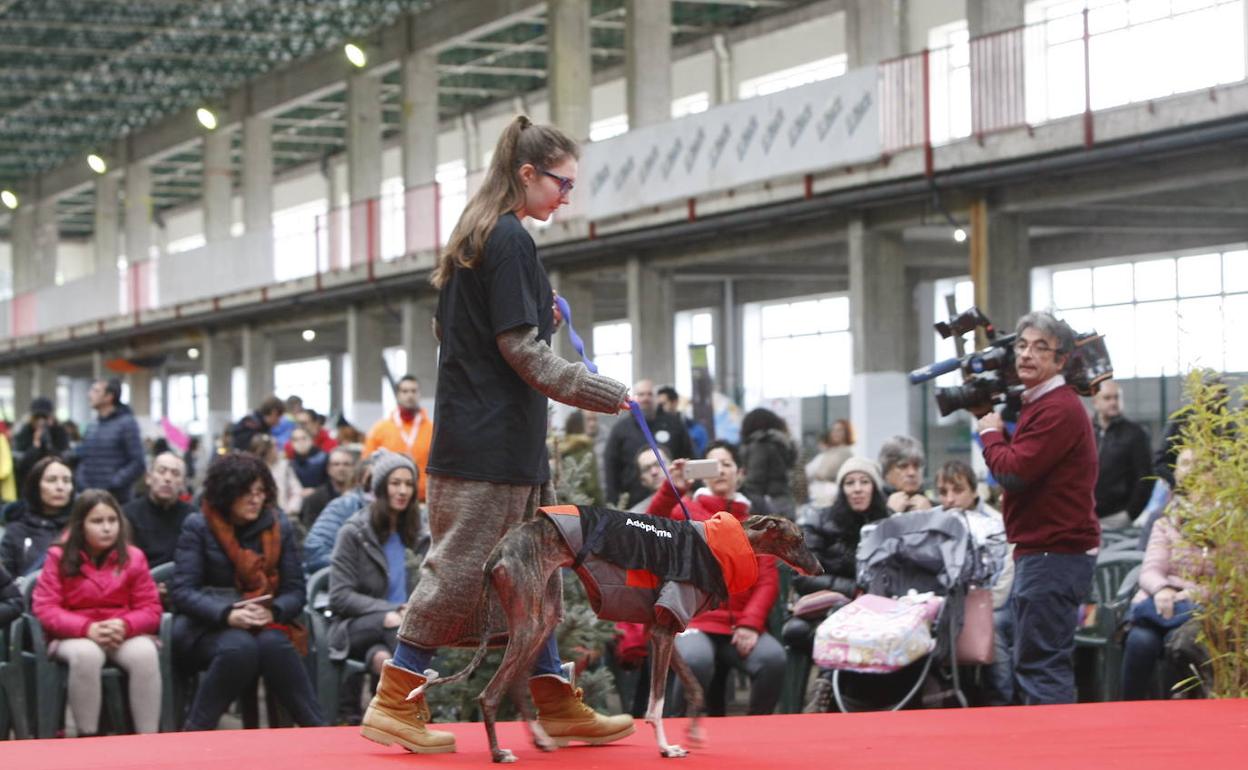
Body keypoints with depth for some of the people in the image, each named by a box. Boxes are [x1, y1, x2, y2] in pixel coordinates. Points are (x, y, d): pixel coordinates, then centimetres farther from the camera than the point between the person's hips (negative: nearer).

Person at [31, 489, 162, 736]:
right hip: (75, 637, -2)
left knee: (145, 653, -33)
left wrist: (124, 626, -22)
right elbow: (44, 609, -9)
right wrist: (88, 628, -24)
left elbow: (151, 609, 2)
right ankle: (87, 739, -28)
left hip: (124, 636, 2)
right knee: (86, 654, -38)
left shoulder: (133, 557, 4)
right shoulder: (60, 558, -1)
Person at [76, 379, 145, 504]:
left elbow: (138, 463, -11)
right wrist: (80, 483, 4)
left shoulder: (126, 423, -5)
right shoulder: (92, 427, 16)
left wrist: (112, 484, -17)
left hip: (115, 498, -6)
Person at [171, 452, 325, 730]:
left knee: (274, 645, -32)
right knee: (240, 646, -35)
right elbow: (183, 592, -10)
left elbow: (295, 591, 4)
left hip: (267, 624, 2)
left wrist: (272, 612, -20)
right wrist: (228, 614, -27)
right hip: (207, 627, -2)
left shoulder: (278, 526, 6)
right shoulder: (198, 527, -2)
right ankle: (193, 735, -28)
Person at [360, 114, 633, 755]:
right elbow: (522, 349, -17)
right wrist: (602, 394, -15)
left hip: (473, 432, 10)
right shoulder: (511, 240, -13)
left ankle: (556, 704, 17)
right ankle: (395, 702, -1)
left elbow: (454, 329, 20)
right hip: (493, 441, -10)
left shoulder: (474, 238, 16)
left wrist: (541, 314, 14)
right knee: (463, 569, -6)